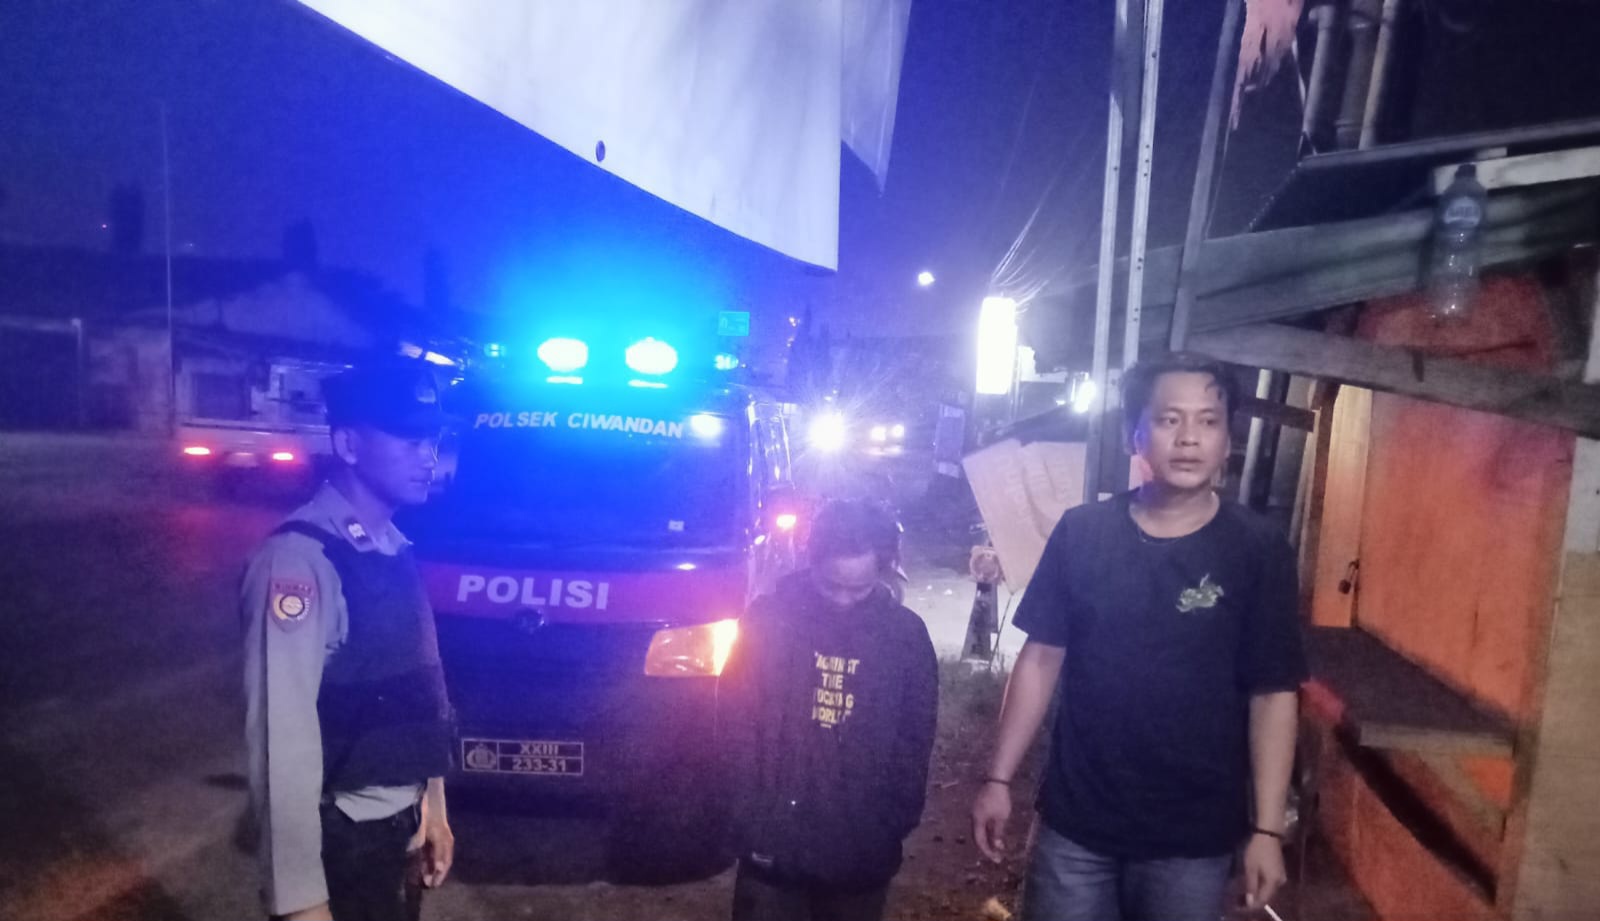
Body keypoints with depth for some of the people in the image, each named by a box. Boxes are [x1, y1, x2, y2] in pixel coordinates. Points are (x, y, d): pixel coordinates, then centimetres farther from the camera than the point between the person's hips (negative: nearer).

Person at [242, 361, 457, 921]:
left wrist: (432, 804, 14)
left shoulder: (394, 549, 4)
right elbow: (282, 735, -27)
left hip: (400, 821, 8)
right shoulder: (299, 560, -23)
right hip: (343, 838, -8)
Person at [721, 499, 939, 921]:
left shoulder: (907, 635, -3)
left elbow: (914, 744, 3)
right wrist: (746, 810, -6)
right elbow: (734, 722, -3)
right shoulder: (768, 618, -7)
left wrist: (895, 822, -2)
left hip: (861, 851, 1)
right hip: (770, 841, -1)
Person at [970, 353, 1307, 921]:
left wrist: (1267, 829, -8)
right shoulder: (1081, 532, -5)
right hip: (1074, 820, 1)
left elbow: (1273, 695, -6)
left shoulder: (1258, 552, -8)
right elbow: (1042, 658, 0)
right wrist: (999, 778, -1)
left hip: (1194, 836, -1)